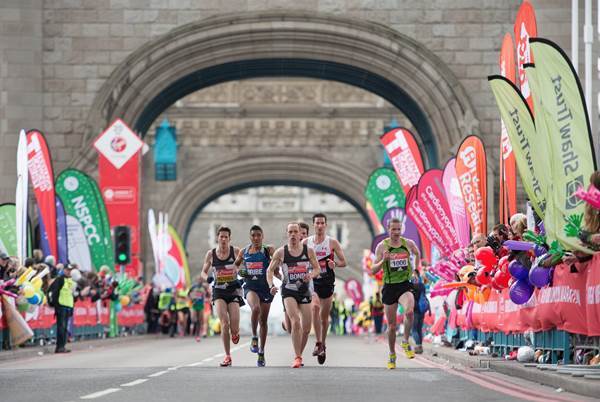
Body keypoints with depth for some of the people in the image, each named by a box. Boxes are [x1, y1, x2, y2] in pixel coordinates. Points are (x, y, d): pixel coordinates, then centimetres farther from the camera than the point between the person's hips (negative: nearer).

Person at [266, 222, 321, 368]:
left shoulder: (308, 250, -1)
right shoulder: (281, 252, -3)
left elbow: (317, 269, 8)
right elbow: (270, 270, 4)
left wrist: (311, 275, -15)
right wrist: (271, 286, -12)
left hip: (304, 290, 2)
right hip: (288, 291, -2)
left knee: (306, 328, 6)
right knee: (296, 322, -21)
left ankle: (299, 354, 29)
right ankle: (297, 357, -16)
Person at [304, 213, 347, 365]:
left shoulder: (332, 243, 0)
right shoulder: (306, 242, 4)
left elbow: (343, 262, 2)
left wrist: (335, 264, -18)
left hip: (327, 282, 1)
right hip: (311, 281, -1)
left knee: (325, 317, 8)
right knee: (315, 307, -26)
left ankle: (323, 344, 27)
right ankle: (318, 343, -27)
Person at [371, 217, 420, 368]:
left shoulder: (408, 243, 1)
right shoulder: (382, 246, -5)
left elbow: (417, 254, 25)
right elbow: (373, 270, -5)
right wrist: (383, 260, -22)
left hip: (405, 285, 0)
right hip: (389, 287, 0)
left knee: (409, 311, -31)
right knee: (391, 326, 6)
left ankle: (406, 342, -10)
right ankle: (392, 355, 26)